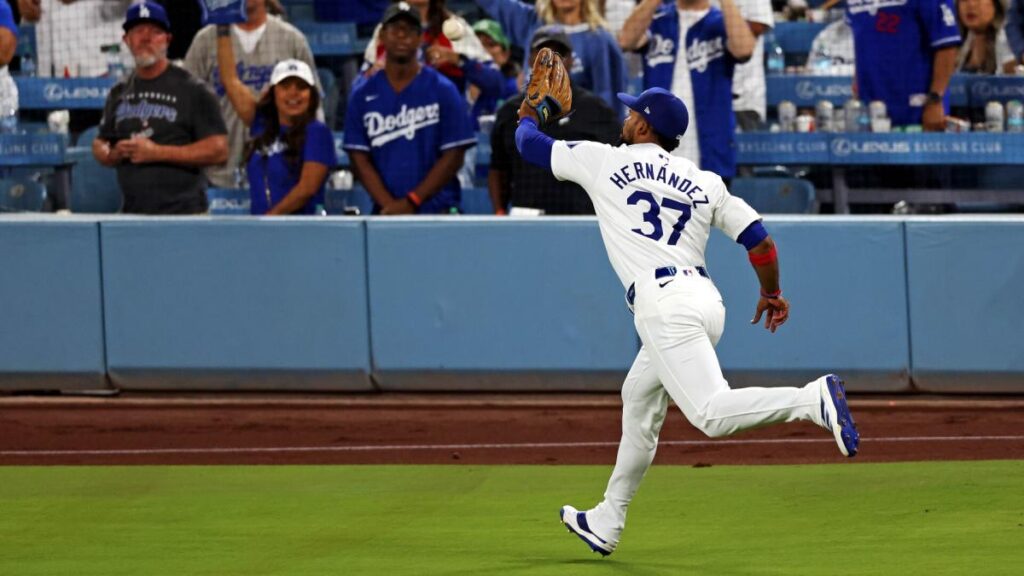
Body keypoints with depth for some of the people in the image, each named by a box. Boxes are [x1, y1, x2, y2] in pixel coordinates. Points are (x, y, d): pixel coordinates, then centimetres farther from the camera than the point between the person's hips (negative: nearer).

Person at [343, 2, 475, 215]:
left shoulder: (443, 90, 2)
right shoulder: (363, 95, 8)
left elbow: (453, 156, -1)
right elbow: (360, 159, 5)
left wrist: (412, 201, -9)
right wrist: (389, 205, -9)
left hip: (436, 213, -2)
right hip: (384, 213, 2)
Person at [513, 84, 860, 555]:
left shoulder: (603, 162, 7)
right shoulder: (704, 182, 16)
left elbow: (530, 144, 20)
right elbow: (760, 241, 10)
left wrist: (527, 117, 44)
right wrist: (772, 294, 28)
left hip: (664, 306, -7)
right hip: (707, 301, 7)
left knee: (711, 413, -19)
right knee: (639, 399, 24)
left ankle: (814, 399, -40)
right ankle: (607, 523, 31)